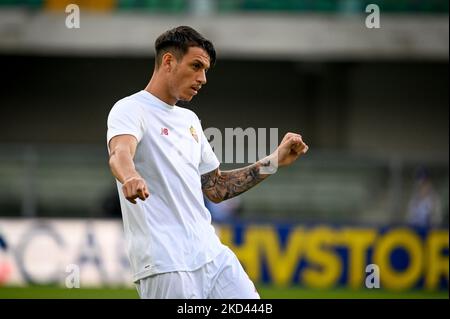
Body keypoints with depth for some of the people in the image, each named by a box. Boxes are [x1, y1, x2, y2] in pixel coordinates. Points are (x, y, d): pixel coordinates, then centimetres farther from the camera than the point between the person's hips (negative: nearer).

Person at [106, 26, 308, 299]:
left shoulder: (189, 119, 21)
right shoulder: (131, 109, -5)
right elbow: (120, 152, -27)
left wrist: (274, 162, 18)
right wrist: (130, 177, -49)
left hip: (213, 255, 7)